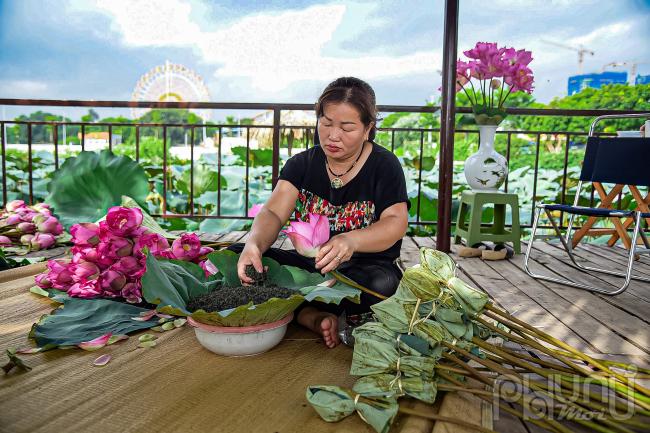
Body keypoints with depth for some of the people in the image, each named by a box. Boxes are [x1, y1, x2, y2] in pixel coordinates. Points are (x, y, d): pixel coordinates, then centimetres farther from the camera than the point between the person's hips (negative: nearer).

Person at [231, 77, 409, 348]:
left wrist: (351, 240, -38)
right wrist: (254, 244, -33)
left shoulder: (384, 165, -3)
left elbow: (396, 223, -16)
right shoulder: (302, 163, 5)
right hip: (309, 263, 4)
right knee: (235, 255, -16)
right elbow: (273, 212, -8)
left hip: (365, 267, -3)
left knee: (383, 284, -38)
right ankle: (313, 316, -30)